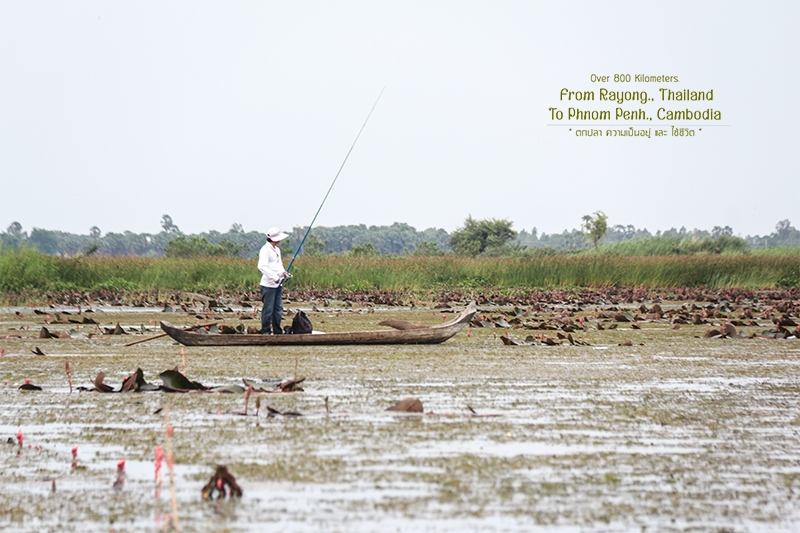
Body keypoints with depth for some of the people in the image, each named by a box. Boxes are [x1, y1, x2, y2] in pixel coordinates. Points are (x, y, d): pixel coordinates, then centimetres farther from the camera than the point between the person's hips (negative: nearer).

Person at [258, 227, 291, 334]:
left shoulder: (277, 250, 17)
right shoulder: (265, 250, -13)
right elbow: (262, 266, -24)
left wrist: (284, 272, 6)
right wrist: (274, 277, -28)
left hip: (277, 284, 9)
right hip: (268, 285, -9)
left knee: (278, 309, 12)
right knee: (268, 309, -6)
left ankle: (277, 331, 19)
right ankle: (265, 332, 0)